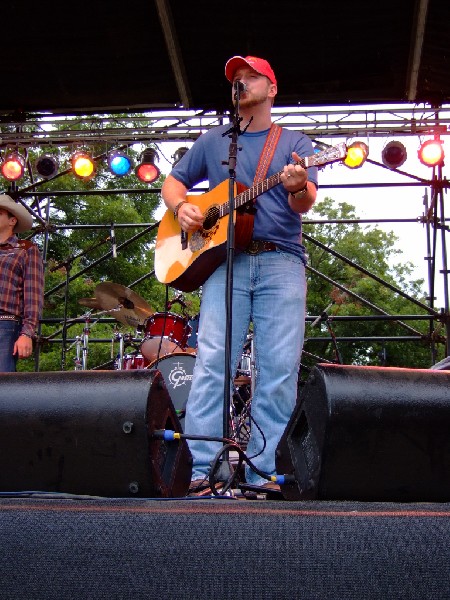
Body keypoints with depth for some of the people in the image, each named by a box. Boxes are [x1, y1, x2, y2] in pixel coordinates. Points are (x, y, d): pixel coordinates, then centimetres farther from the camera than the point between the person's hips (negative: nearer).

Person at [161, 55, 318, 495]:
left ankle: (264, 472, -1)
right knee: (211, 363, -11)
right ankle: (202, 471, -10)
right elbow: (173, 180, 23)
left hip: (282, 263, -1)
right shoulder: (213, 141, 21)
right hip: (225, 260, 1)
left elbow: (306, 202, 1)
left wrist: (297, 188, -23)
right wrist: (181, 207, 0)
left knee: (280, 369, -7)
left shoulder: (295, 142, 14)